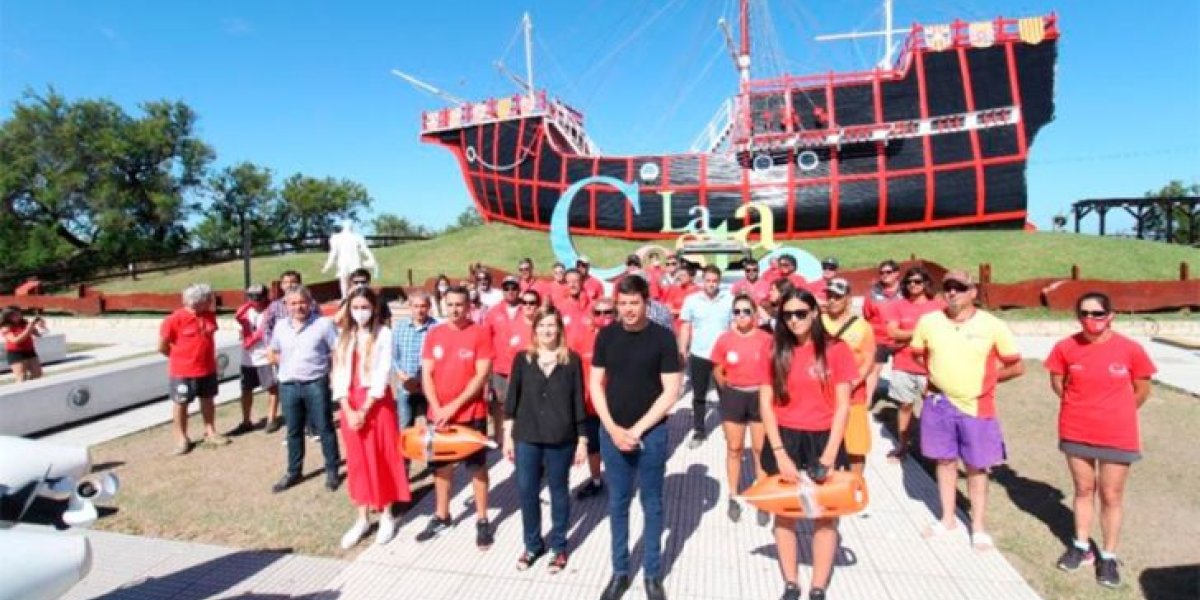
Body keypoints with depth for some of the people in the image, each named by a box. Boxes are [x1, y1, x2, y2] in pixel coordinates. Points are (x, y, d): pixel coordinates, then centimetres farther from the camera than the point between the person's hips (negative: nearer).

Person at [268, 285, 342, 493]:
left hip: (316, 384, -4)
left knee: (325, 429, 5)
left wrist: (331, 370, -11)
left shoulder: (323, 323, -7)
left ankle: (332, 471, 17)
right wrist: (287, 364, 6)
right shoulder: (280, 326, 6)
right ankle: (293, 472, 29)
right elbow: (271, 352, 19)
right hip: (288, 386, 4)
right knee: (294, 432, 16)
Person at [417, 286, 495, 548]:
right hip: (438, 413, 4)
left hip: (471, 413, -4)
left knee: (477, 466, 6)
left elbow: (482, 375, -12)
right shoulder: (433, 335, 3)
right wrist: (437, 408, -10)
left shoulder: (480, 334, -8)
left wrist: (455, 406, -16)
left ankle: (482, 520, 19)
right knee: (441, 466, 15)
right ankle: (441, 517, 32)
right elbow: (427, 375, 2)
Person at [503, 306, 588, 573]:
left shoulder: (572, 359, -4)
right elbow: (512, 398, 3)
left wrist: (582, 440, -1)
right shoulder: (522, 358, 0)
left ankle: (558, 546, 30)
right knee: (526, 492, 10)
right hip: (526, 437, 2)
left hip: (561, 439, -1)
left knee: (558, 492, 12)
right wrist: (507, 436, 2)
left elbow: (578, 401, -2)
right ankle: (532, 544, 31)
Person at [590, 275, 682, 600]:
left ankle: (653, 574, 29)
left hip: (651, 433, -2)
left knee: (652, 504, 12)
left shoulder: (663, 337, -9)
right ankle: (620, 570, 30)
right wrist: (613, 428, -7)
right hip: (612, 432, 2)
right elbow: (596, 384, 3)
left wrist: (637, 430, -12)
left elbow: (671, 391, -9)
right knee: (617, 503, 14)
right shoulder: (606, 335, -1)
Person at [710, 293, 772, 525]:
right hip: (733, 396, 1)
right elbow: (718, 371, 5)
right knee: (734, 449, 11)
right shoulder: (724, 339, -6)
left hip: (760, 396, -1)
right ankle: (733, 498, 24)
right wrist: (729, 391, 6)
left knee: (761, 450, 9)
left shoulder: (766, 339, -10)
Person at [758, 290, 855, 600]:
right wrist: (780, 454, -10)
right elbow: (766, 404, -3)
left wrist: (830, 455, -12)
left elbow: (842, 405, -6)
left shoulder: (835, 350, -6)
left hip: (822, 440, -1)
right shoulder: (776, 352, -1)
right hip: (784, 439, 1)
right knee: (784, 513, 11)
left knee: (826, 517, 9)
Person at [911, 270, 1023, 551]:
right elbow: (918, 354, 12)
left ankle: (978, 527, 24)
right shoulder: (928, 321, -4)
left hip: (977, 406, -2)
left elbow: (1016, 366, -1)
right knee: (945, 461, 14)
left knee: (977, 467, 10)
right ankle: (948, 518, 29)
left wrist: (983, 378, 0)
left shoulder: (992, 326, -10)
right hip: (939, 403, 2)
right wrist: (941, 374, 2)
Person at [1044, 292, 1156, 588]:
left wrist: (1115, 414, 10)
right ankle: (1081, 546, 31)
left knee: (1111, 496, 9)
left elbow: (1141, 390, 1)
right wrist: (1082, 406, 10)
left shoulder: (1131, 349, -12)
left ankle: (1108, 557, 24)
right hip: (1076, 433, 2)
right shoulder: (1065, 347, -9)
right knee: (1084, 490, 17)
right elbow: (1057, 383, 6)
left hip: (1117, 436, -1)